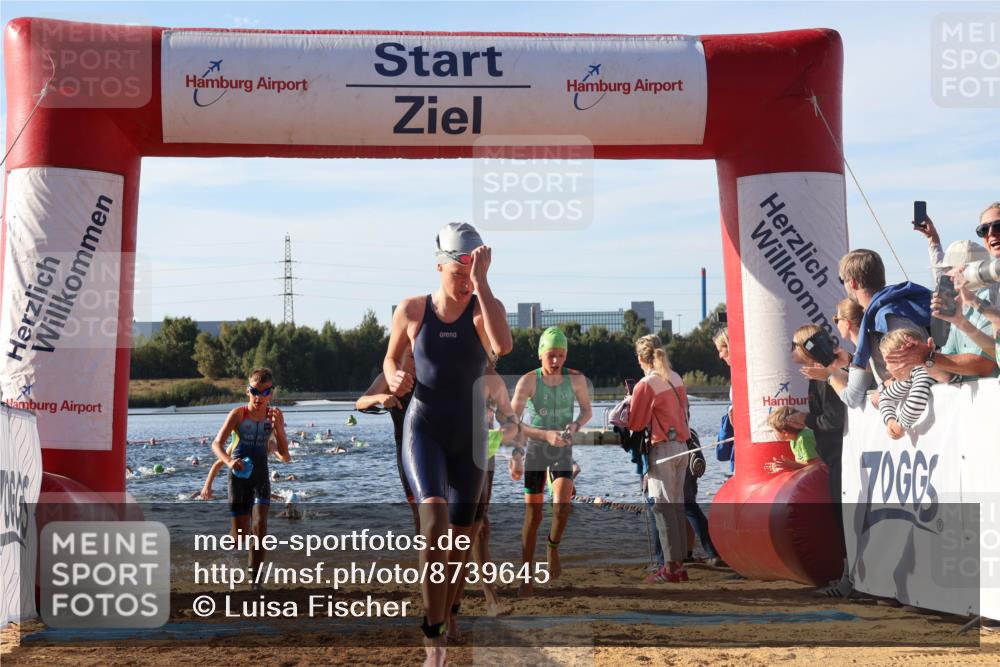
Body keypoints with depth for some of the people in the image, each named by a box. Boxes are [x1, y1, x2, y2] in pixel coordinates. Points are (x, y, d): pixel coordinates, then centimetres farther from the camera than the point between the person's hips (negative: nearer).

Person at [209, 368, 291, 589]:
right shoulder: (238, 414, -10)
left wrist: (278, 427, -19)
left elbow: (284, 454, -3)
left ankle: (255, 576, -7)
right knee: (240, 533, 3)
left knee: (260, 524, -16)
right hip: (239, 474, -1)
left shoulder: (275, 416, -2)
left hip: (261, 474, 2)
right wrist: (228, 460, -37)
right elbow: (217, 443, -17)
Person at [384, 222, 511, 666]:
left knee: (460, 536, 10)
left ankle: (439, 628, 32)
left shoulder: (485, 308, -5)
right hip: (423, 429, -2)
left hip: (467, 434, 2)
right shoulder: (412, 310, -3)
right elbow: (391, 359, 12)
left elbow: (503, 346, -27)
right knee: (433, 513, -26)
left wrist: (481, 282, -27)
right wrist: (394, 378, -12)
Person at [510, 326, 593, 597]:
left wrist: (575, 425, -15)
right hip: (535, 451, -1)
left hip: (563, 453, 1)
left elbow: (587, 411, 8)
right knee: (533, 515, -1)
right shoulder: (528, 381, -16)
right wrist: (546, 435, -33)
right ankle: (527, 578, 11)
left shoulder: (576, 378, -8)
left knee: (562, 503, -25)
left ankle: (553, 546, 5)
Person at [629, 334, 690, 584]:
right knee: (677, 505, 11)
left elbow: (635, 424, -7)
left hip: (662, 449, -7)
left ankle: (671, 567, -6)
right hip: (682, 446, 7)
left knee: (663, 507, -4)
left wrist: (631, 404, 10)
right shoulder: (676, 379, 9)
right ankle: (680, 563, 14)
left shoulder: (645, 385, -12)